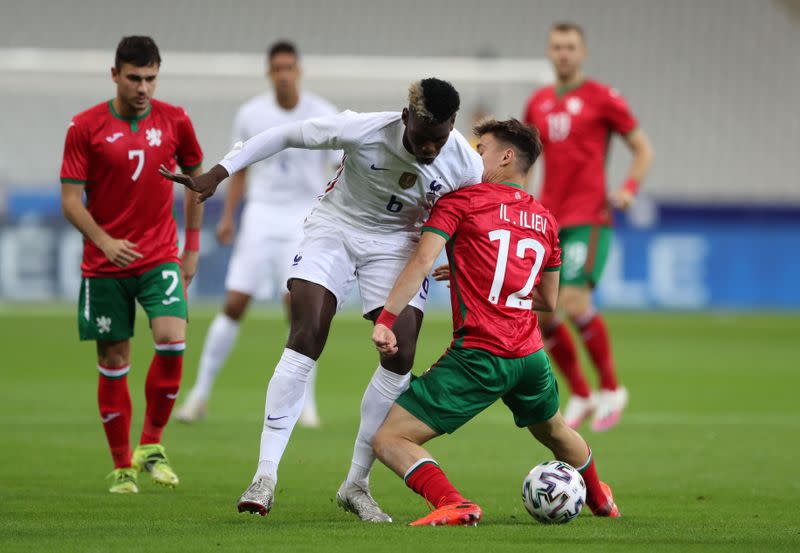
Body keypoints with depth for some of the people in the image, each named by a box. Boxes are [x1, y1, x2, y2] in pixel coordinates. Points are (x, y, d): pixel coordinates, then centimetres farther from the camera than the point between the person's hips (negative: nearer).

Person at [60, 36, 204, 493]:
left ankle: (152, 446, -3)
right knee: (114, 362, 2)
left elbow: (196, 179, 15)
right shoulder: (86, 127, -5)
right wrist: (105, 241, -21)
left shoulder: (175, 121, 1)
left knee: (173, 340, -20)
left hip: (160, 256, 1)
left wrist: (192, 246, 13)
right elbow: (71, 199, -6)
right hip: (105, 263, -1)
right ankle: (123, 467, 14)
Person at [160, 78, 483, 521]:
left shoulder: (466, 164, -20)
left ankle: (356, 484, 4)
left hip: (398, 242, 2)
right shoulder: (363, 131, -29)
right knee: (305, 338, -18)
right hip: (335, 228, -2)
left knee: (400, 358, -10)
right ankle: (265, 477, -17)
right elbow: (284, 135, -16)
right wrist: (217, 175, -17)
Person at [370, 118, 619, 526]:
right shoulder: (545, 220, 16)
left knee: (389, 440, -5)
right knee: (554, 431, 37)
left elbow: (422, 261, -15)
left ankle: (452, 505, -25)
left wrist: (386, 319, -19)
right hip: (530, 355, 6)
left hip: (477, 358, -6)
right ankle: (600, 500, 58)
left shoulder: (459, 202, 0)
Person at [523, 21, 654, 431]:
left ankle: (611, 389, -3)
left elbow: (643, 149, 2)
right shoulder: (538, 103, 13)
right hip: (548, 220, 6)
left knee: (574, 301, -20)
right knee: (540, 312, -1)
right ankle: (580, 396, 15)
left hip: (588, 218, -6)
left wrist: (629, 189, -14)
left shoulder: (602, 98, -2)